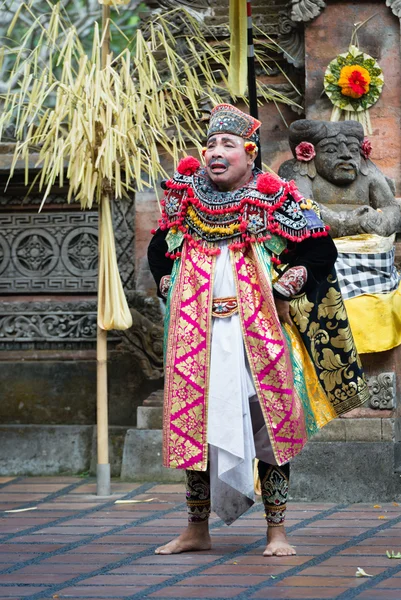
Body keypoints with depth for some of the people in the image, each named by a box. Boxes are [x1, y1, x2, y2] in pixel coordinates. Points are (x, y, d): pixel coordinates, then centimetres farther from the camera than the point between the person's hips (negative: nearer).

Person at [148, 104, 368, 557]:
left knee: (269, 425, -4)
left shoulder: (274, 199, -4)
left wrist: (287, 285, -7)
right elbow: (160, 248, 24)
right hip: (196, 331, 3)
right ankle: (197, 530, 16)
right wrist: (168, 284, 10)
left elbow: (320, 251, 3)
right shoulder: (184, 195, 7)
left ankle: (276, 532, 3)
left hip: (260, 330, -3)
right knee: (193, 424, 4)